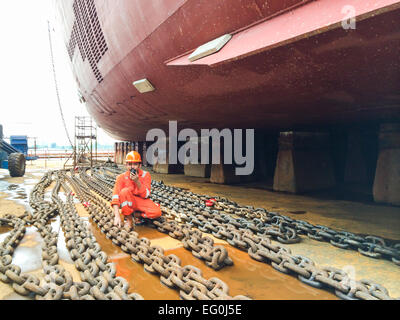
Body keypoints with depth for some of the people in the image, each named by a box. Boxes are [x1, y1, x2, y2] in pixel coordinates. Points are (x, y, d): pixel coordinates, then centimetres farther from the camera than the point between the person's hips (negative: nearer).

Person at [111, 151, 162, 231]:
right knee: (125, 191, -32)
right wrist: (117, 216, -34)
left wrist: (137, 181, -29)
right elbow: (116, 196, -22)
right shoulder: (121, 177, -11)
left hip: (142, 202, 1)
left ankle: (137, 214, -1)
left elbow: (146, 195, -14)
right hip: (128, 203, 0)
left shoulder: (145, 175, -8)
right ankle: (128, 218, -16)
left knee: (157, 212, -27)